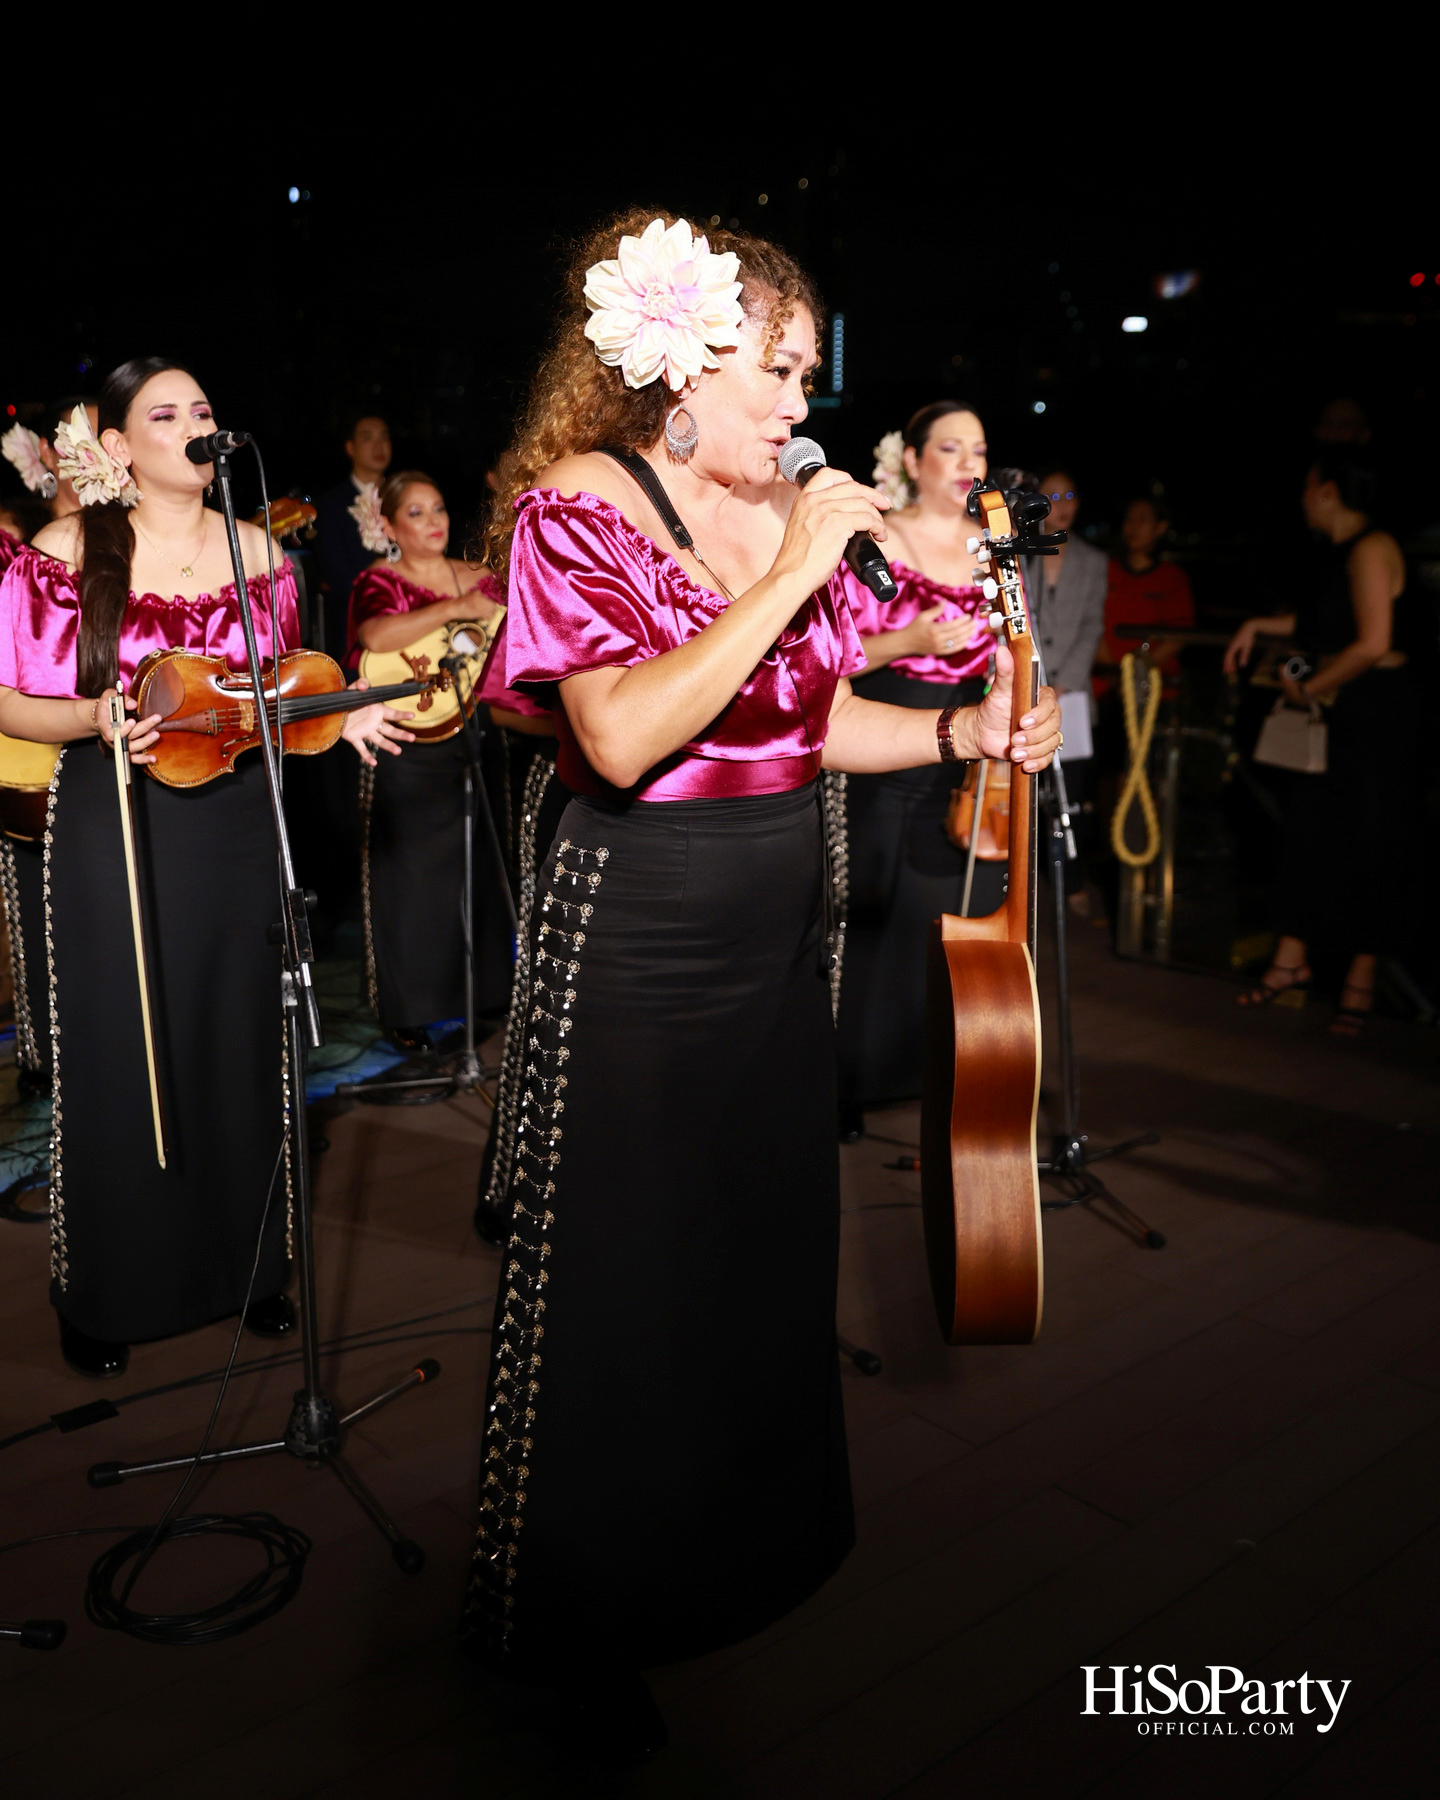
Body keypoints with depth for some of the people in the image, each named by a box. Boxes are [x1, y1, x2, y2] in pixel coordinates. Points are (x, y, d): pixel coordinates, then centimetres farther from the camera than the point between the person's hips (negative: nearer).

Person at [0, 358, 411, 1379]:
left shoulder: (257, 552, 6)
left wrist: (345, 716, -4)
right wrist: (93, 718, -20)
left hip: (235, 831, 3)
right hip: (115, 833, -3)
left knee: (239, 1049, 11)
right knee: (117, 1061, 4)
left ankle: (249, 1265, 29)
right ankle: (105, 1293, 24)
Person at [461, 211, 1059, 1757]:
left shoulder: (784, 510, 9)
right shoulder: (575, 507, -12)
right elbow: (623, 738, -26)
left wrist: (962, 733, -1)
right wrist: (789, 574, -24)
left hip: (778, 934, 7)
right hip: (637, 944, -7)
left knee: (771, 1250, 19)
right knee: (623, 1287, 5)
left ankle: (751, 1540, 45)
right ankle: (580, 1626, 29)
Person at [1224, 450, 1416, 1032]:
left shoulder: (1371, 549, -15)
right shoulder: (1335, 552, 12)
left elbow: (1373, 643, -23)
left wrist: (1309, 689, -14)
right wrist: (1259, 625, 21)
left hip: (1376, 710, -9)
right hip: (1329, 709, 9)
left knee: (1368, 841, -1)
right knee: (1309, 830, 9)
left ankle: (1360, 980, 9)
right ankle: (1291, 959, 18)